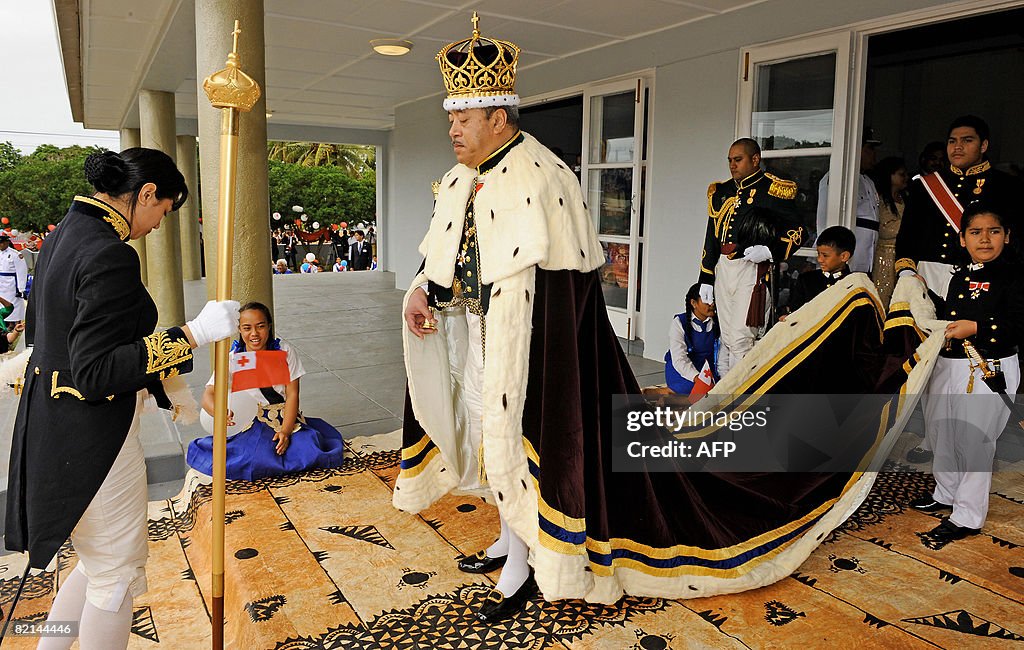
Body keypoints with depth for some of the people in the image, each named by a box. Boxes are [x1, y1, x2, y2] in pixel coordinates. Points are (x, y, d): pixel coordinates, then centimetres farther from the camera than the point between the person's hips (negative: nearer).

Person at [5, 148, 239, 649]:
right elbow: (95, 373, -27)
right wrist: (192, 334, -29)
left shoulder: (62, 236, 7)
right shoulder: (111, 256, -24)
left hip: (51, 423, 10)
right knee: (117, 573, 10)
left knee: (99, 561, 25)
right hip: (91, 437, -10)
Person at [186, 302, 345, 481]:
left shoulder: (285, 352, -2)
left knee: (310, 453, -24)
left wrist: (285, 431, -17)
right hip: (250, 426, -1)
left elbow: (292, 394, -4)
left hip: (287, 420, 1)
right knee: (257, 460, -31)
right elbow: (208, 395, -9)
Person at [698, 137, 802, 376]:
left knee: (741, 340, -9)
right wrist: (706, 278, 15)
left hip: (751, 270, -6)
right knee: (727, 339, 11)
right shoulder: (722, 191, 16)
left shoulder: (773, 190, -3)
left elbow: (796, 230, -3)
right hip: (722, 270, 7)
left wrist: (770, 251, -19)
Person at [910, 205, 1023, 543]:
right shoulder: (960, 276, 13)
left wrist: (975, 328, -25)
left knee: (973, 440, -3)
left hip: (988, 371, -8)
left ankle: (967, 517, 10)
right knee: (941, 431, 18)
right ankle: (946, 493, 38)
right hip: (947, 364, 8)